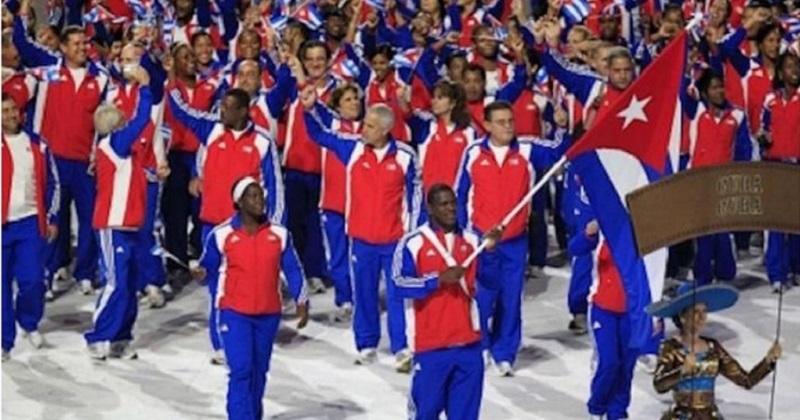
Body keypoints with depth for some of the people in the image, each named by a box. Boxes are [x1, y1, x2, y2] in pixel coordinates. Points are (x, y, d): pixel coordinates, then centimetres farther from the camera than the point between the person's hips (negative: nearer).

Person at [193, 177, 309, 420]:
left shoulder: (279, 234, 3)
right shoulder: (222, 234, -4)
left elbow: (293, 270, 8)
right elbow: (209, 264, 4)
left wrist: (301, 302, 4)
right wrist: (201, 273, -19)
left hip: (269, 314, 3)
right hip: (234, 313, -3)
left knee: (259, 372, 13)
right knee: (241, 370, -13)